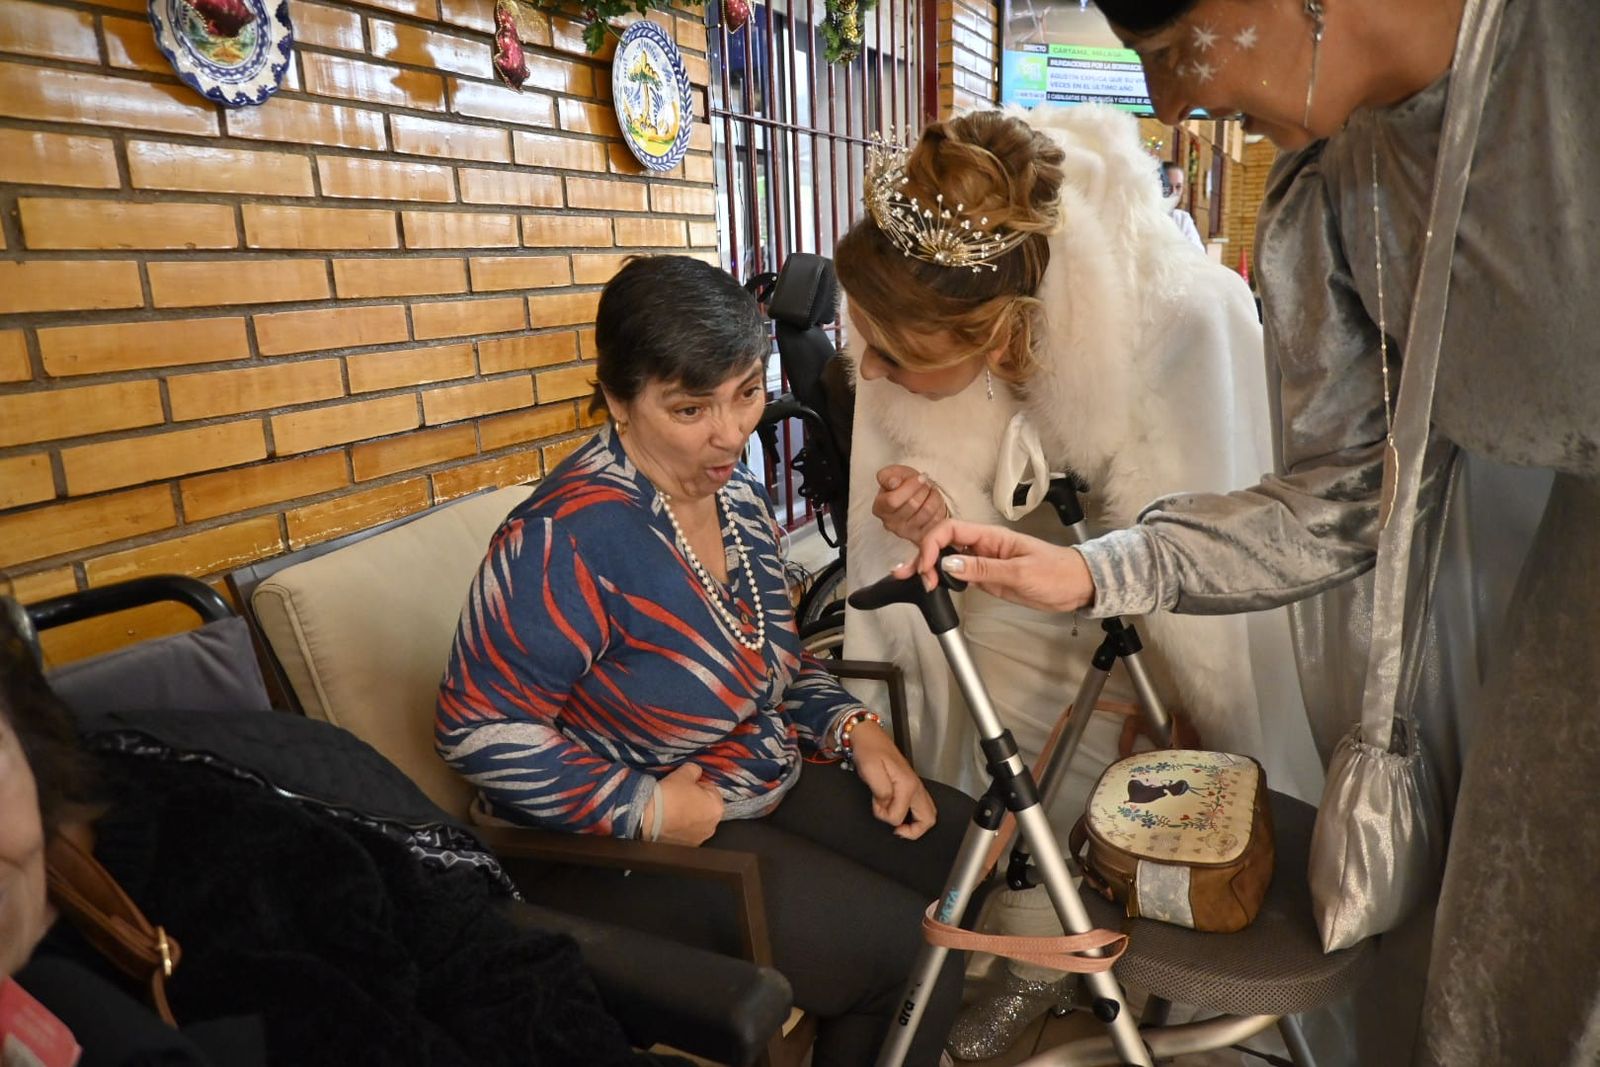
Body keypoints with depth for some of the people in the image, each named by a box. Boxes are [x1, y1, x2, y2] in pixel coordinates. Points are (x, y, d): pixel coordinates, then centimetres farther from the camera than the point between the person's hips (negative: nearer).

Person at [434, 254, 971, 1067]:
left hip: (766, 781, 9)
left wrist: (854, 727, -4)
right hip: (619, 848, -8)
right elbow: (482, 729, -23)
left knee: (959, 842, 10)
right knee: (911, 954, -13)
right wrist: (646, 807, -23)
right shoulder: (570, 541, -27)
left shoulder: (734, 494, 1)